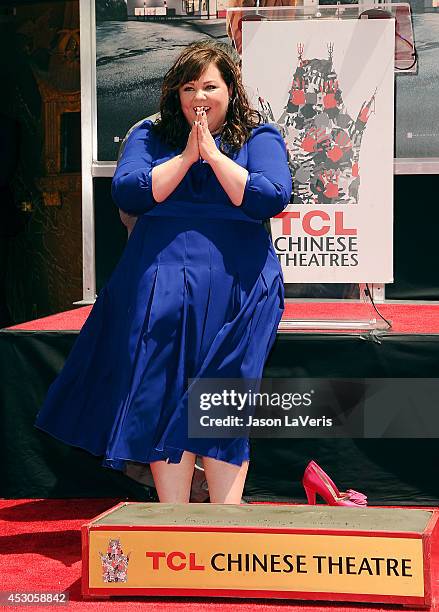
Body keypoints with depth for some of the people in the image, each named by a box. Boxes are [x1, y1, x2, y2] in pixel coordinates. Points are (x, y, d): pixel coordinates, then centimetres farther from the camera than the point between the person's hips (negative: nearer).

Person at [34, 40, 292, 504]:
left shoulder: (259, 138, 9)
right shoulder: (150, 138, 14)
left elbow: (271, 199, -8)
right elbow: (127, 194, -2)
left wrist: (213, 154, -7)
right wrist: (186, 157, -5)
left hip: (235, 288, -1)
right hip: (160, 286, 1)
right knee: (163, 397, -3)